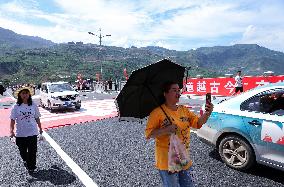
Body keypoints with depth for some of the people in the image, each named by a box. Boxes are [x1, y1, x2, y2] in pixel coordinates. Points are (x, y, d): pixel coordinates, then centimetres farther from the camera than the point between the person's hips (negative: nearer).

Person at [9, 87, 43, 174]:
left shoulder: (33, 105, -3)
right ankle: (25, 161, 47)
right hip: (20, 133, 0)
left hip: (32, 132, 0)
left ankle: (31, 167, 25)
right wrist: (11, 131, -16)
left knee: (32, 151, 5)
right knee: (23, 151, 16)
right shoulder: (16, 106, -6)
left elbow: (37, 118, 5)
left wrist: (40, 128, 11)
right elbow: (13, 119, -6)